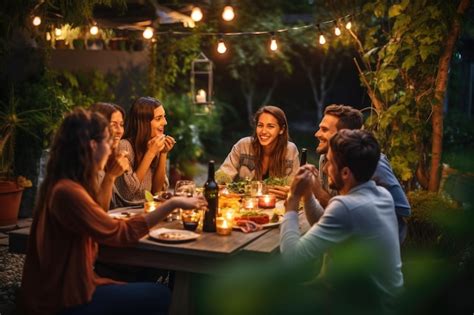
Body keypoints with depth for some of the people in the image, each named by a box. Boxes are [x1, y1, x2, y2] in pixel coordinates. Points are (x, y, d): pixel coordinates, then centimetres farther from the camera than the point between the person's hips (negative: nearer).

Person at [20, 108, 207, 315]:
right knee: (161, 296, -4)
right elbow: (119, 233, -23)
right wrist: (172, 204, -19)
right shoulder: (67, 191, -25)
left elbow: (100, 219, 21)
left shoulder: (64, 184, 8)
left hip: (64, 289, 10)